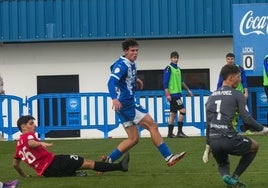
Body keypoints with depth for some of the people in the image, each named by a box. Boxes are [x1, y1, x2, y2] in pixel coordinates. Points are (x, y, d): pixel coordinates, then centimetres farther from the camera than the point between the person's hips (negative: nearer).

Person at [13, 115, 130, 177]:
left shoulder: (19, 143, 18)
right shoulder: (28, 135, -7)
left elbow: (15, 164, 24)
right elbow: (31, 143, -31)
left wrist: (24, 176, 37)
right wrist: (41, 143, -51)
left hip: (45, 171, 9)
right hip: (52, 163, -9)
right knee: (87, 163, -7)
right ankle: (120, 166, -7)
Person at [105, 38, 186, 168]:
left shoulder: (131, 64, 14)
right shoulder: (121, 65, -15)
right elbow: (112, 82, -31)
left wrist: (135, 80, 17)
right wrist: (114, 98, -47)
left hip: (127, 105, 10)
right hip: (125, 103, -10)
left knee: (133, 139, 9)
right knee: (152, 125, -9)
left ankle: (108, 160, 8)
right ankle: (168, 157, -8)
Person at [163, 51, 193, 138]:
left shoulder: (178, 69, 16)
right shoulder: (168, 68, -8)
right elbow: (165, 82, -13)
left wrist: (187, 89, 31)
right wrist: (167, 94, -19)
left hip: (177, 93, 8)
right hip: (172, 94, -8)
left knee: (173, 113, 8)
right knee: (182, 110, -12)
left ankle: (170, 133, 11)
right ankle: (179, 132, -10)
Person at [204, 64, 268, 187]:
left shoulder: (211, 97, 18)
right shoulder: (237, 95, 1)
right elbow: (247, 119, -7)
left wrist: (208, 146, 30)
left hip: (213, 141, 5)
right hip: (229, 139, -5)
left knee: (222, 165, 32)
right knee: (254, 146, 25)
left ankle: (225, 175, -6)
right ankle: (235, 177, 12)